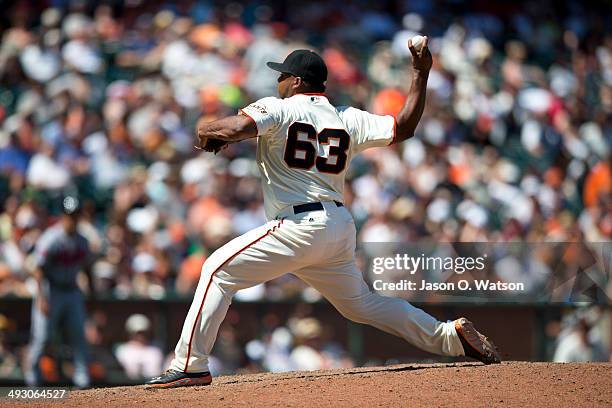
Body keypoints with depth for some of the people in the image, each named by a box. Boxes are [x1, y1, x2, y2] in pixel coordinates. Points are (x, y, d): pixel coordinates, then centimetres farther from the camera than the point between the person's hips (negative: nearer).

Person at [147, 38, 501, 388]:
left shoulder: (279, 109, -3)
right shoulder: (348, 119, 13)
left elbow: (238, 127, -21)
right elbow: (403, 127, 9)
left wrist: (208, 131, 0)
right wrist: (421, 74, 17)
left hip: (300, 228, -7)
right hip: (341, 227, 7)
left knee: (219, 271, -1)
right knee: (361, 303, 23)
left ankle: (190, 366, -8)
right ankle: (452, 335, 17)